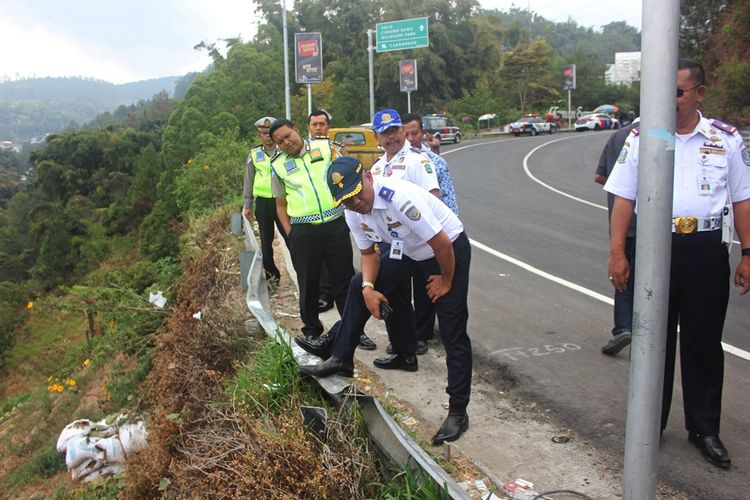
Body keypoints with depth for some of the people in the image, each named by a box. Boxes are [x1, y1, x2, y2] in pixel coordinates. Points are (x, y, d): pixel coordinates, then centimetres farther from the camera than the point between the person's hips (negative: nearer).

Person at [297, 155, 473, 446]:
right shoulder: (353, 214, -11)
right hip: (407, 251, 8)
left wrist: (446, 281, -15)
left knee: (453, 332, -7)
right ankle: (340, 359, 19)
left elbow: (442, 244, -29)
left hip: (450, 251, -7)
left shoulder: (401, 198, -35)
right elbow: (369, 253, 3)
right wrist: (368, 288, -13)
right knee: (358, 285, 8)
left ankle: (458, 412, 1)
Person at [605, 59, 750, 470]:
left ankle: (704, 430, 25)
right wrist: (617, 253, -5)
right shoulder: (641, 138, 1)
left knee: (704, 343, 10)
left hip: (707, 250, 0)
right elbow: (623, 198, 0)